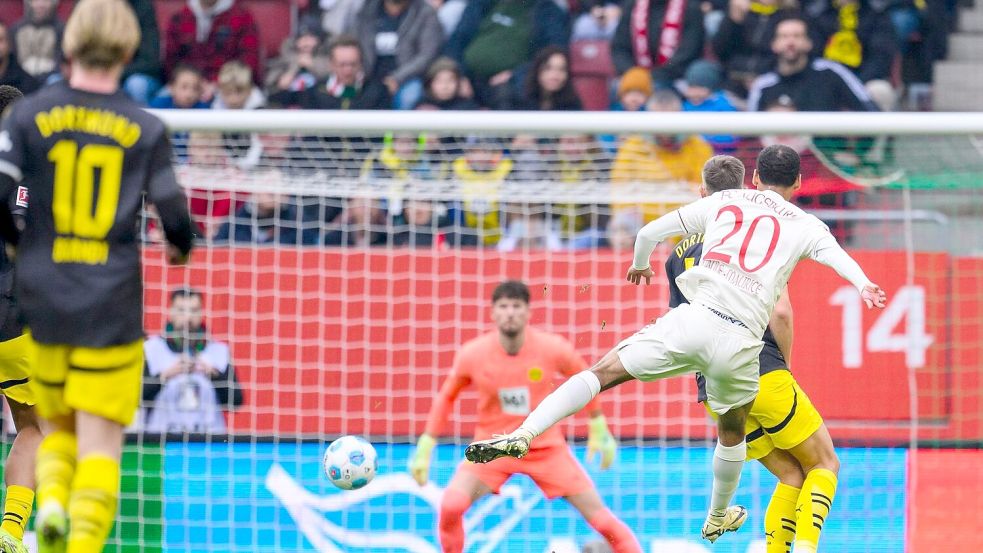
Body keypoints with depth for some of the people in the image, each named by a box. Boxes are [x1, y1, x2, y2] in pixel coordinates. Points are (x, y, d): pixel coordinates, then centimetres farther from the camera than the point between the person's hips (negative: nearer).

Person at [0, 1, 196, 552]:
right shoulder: (146, 130, -1)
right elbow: (174, 216, 0)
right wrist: (183, 245, 23)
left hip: (44, 300, 2)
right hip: (112, 304, -2)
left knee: (59, 426, 18)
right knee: (101, 443, 0)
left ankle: (51, 502, -9)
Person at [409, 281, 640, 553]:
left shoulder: (553, 348, -15)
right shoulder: (472, 354, -14)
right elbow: (446, 397, 3)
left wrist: (598, 428, 12)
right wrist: (425, 447, 2)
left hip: (546, 448, 0)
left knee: (597, 513, -5)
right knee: (451, 504, -24)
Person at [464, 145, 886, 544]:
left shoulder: (723, 202, 19)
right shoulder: (804, 225, 16)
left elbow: (649, 232, 19)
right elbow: (835, 254, -7)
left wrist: (640, 265, 40)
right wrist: (863, 284, -25)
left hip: (693, 318, 0)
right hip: (740, 342, 0)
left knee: (603, 373, 1)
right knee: (732, 432, 26)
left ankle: (523, 435, -18)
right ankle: (717, 519, 44)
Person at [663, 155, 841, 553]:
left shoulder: (680, 255, 14)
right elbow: (780, 312, -10)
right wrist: (785, 363, 4)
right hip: (764, 376, -5)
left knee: (792, 475, 16)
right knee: (825, 464, 8)